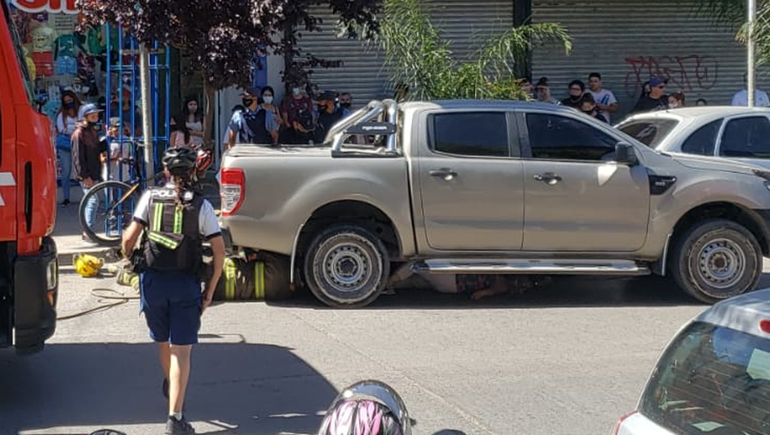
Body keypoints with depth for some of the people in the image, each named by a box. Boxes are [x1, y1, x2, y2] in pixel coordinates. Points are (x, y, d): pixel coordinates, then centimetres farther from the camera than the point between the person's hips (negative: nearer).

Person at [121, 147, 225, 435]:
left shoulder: (150, 198, 0)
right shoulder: (201, 205, -3)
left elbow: (129, 240, -7)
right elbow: (219, 251, -6)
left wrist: (131, 260, 14)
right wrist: (209, 292, 2)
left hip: (153, 280, 2)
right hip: (186, 284, -2)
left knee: (163, 343, 23)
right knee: (181, 352, -1)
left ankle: (170, 385, 49)